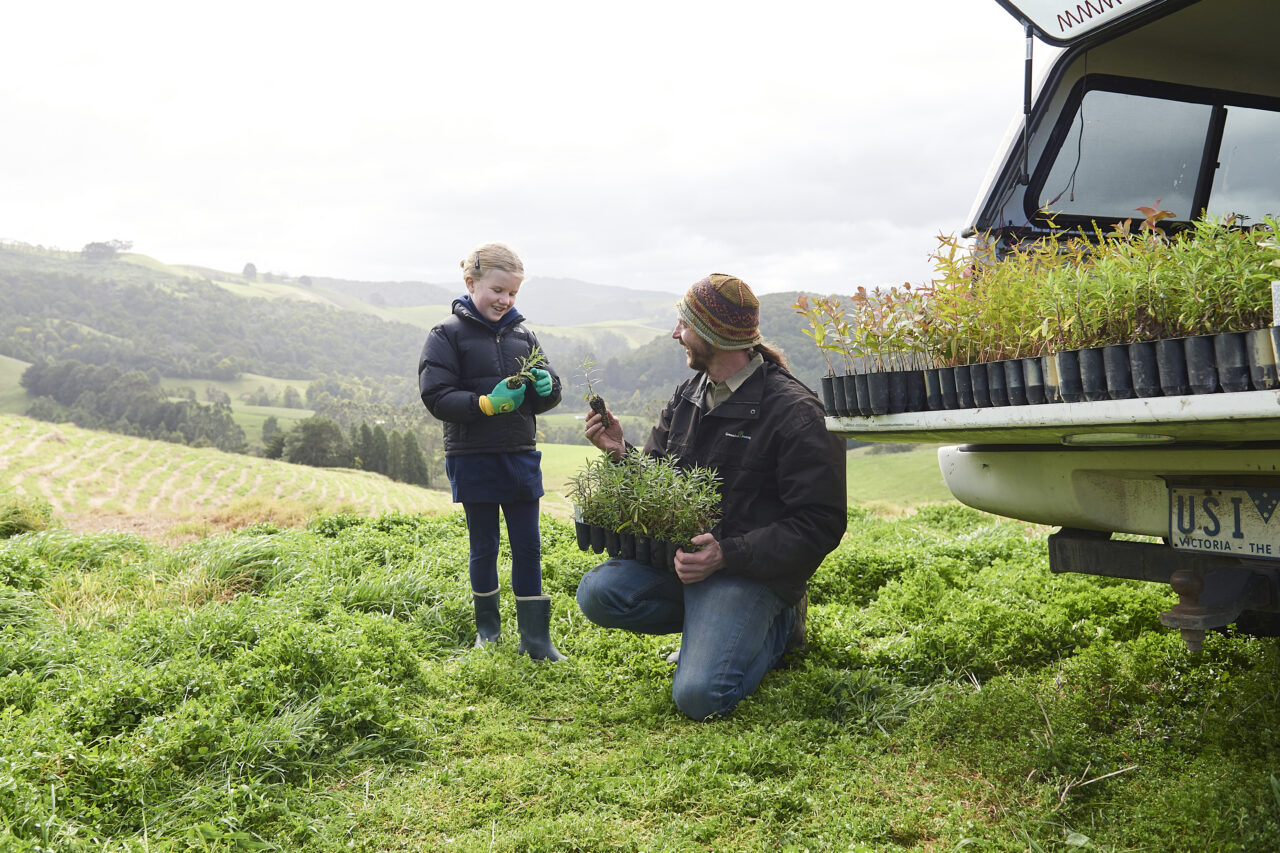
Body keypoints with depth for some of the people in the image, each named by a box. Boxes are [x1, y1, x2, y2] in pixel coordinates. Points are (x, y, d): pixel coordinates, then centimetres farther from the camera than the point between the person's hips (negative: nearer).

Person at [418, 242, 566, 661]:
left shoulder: (523, 335, 7)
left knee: (528, 546, 4)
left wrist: (547, 386, -13)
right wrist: (486, 403, -23)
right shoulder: (448, 335, -5)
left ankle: (535, 637, 12)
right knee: (484, 546, 10)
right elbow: (436, 397, -12)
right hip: (473, 460, -3)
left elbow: (546, 396, 11)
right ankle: (487, 627, 28)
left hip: (521, 457, 3)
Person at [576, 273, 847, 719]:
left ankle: (778, 625, 9)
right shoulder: (688, 395, 10)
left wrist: (726, 554, -24)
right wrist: (621, 452, -5)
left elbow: (819, 526, -15)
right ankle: (712, 624, 6)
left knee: (698, 695, -21)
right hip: (681, 555, 7)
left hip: (750, 570, -6)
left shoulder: (794, 412, -13)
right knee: (596, 592, -18)